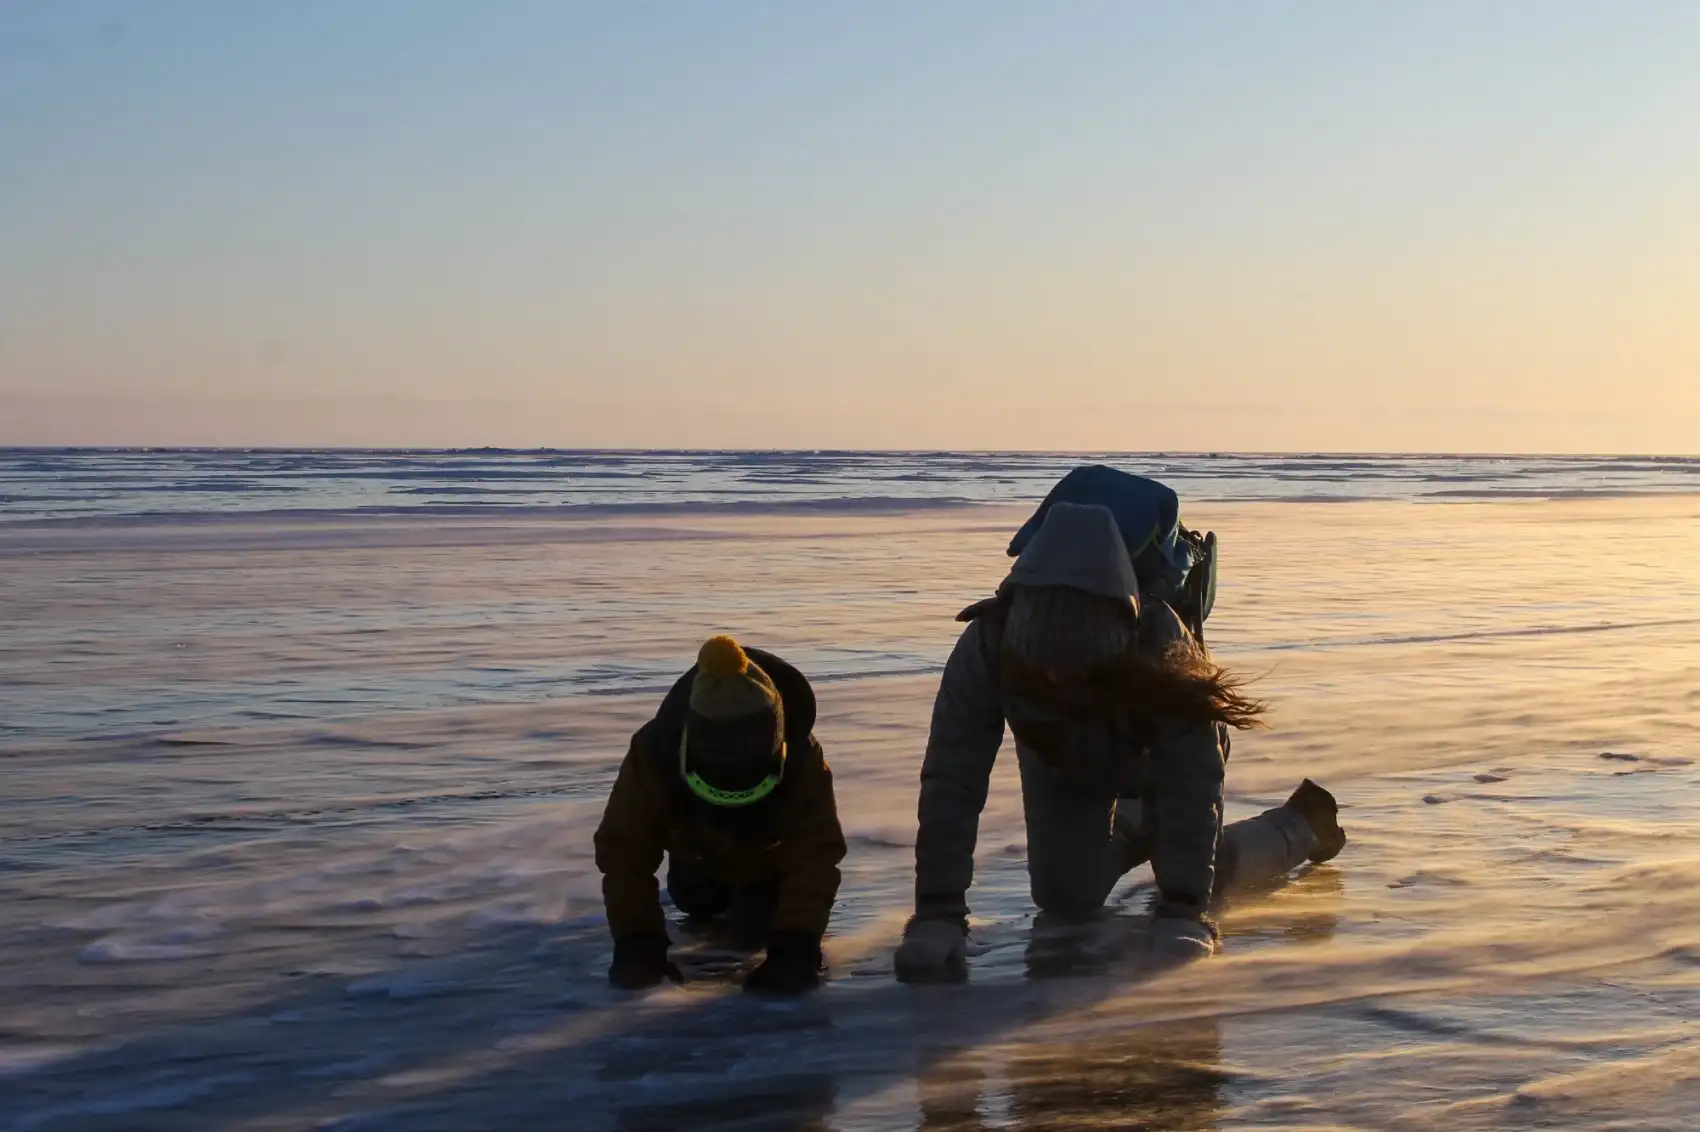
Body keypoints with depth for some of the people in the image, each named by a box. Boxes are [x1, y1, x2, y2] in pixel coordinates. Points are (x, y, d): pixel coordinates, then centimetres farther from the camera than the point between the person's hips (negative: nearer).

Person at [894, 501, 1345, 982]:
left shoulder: (1162, 643, -44)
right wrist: (937, 914, -48)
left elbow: (1192, 779, -42)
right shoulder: (986, 648, -41)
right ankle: (1135, 831, 30)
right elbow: (951, 781, -41)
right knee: (1065, 897, -4)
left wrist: (1181, 911, -49)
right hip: (1060, 766, 2)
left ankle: (1299, 823, 25)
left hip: (1154, 756, -2)